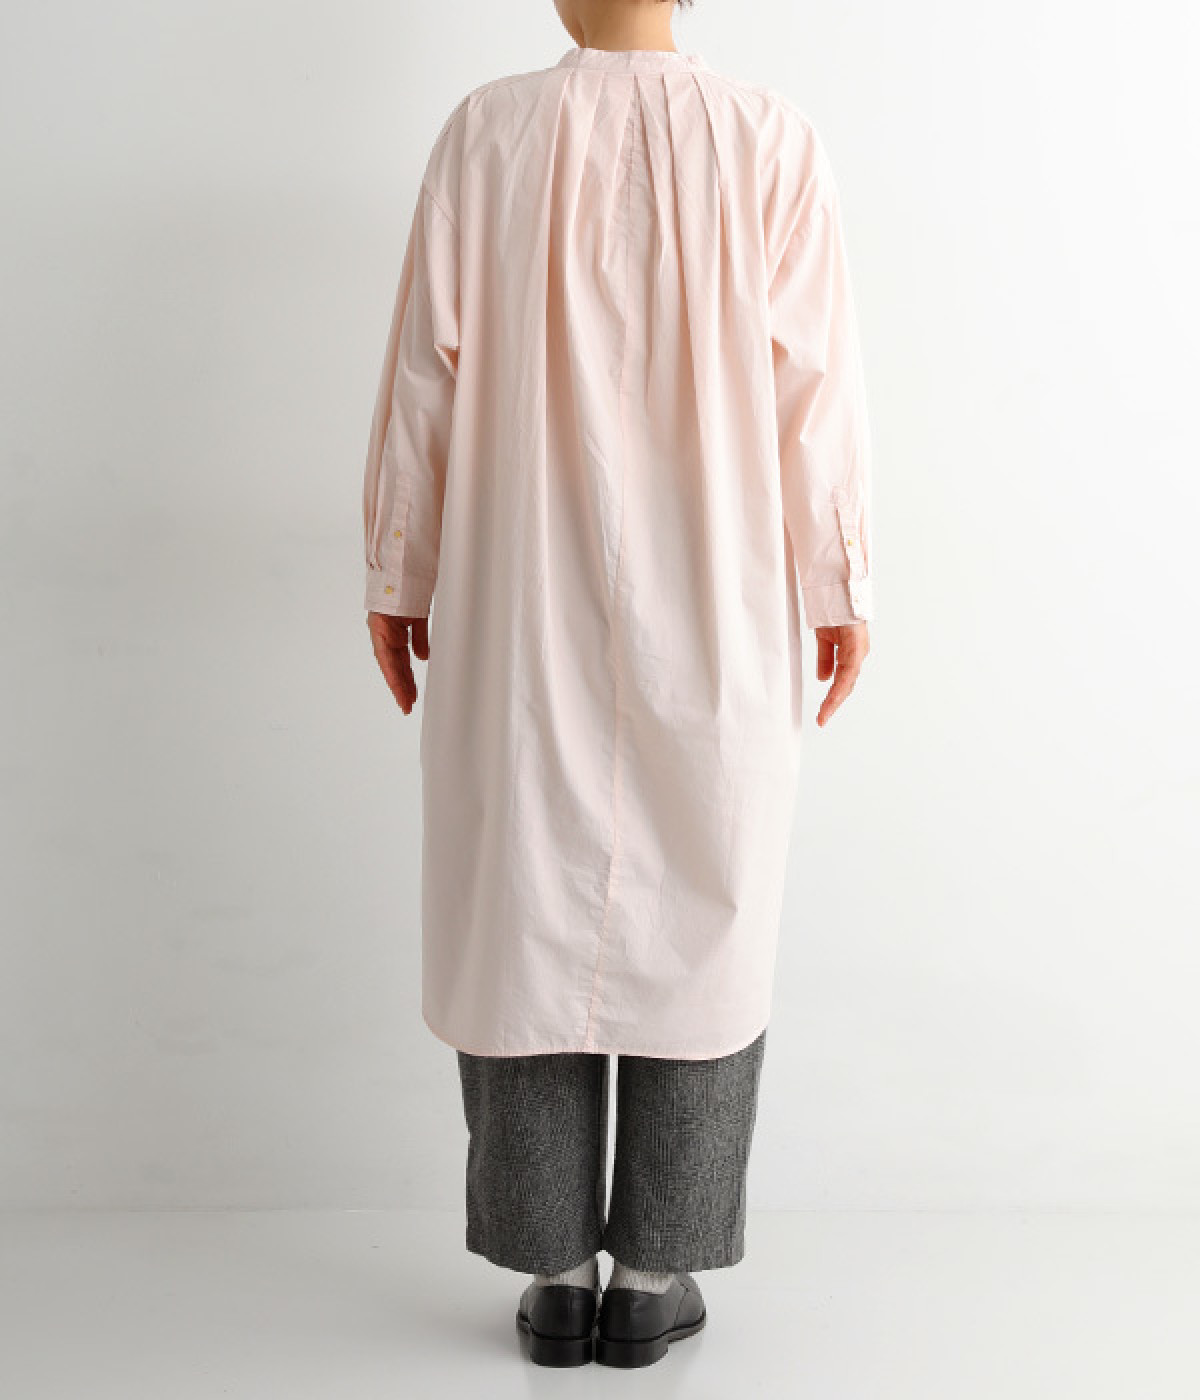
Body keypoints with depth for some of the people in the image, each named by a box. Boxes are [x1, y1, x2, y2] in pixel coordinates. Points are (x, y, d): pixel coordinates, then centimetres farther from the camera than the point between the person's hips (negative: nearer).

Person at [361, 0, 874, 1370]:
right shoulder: (772, 140, -4)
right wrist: (840, 586, 5)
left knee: (523, 920, 10)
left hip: (520, 610, 0)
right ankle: (654, 1275, 18)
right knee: (696, 926, 11)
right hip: (711, 619, 0)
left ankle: (555, 1277, 19)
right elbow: (816, 381, -5)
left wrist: (397, 577, 7)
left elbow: (425, 370, -3)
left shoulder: (487, 132, -3)